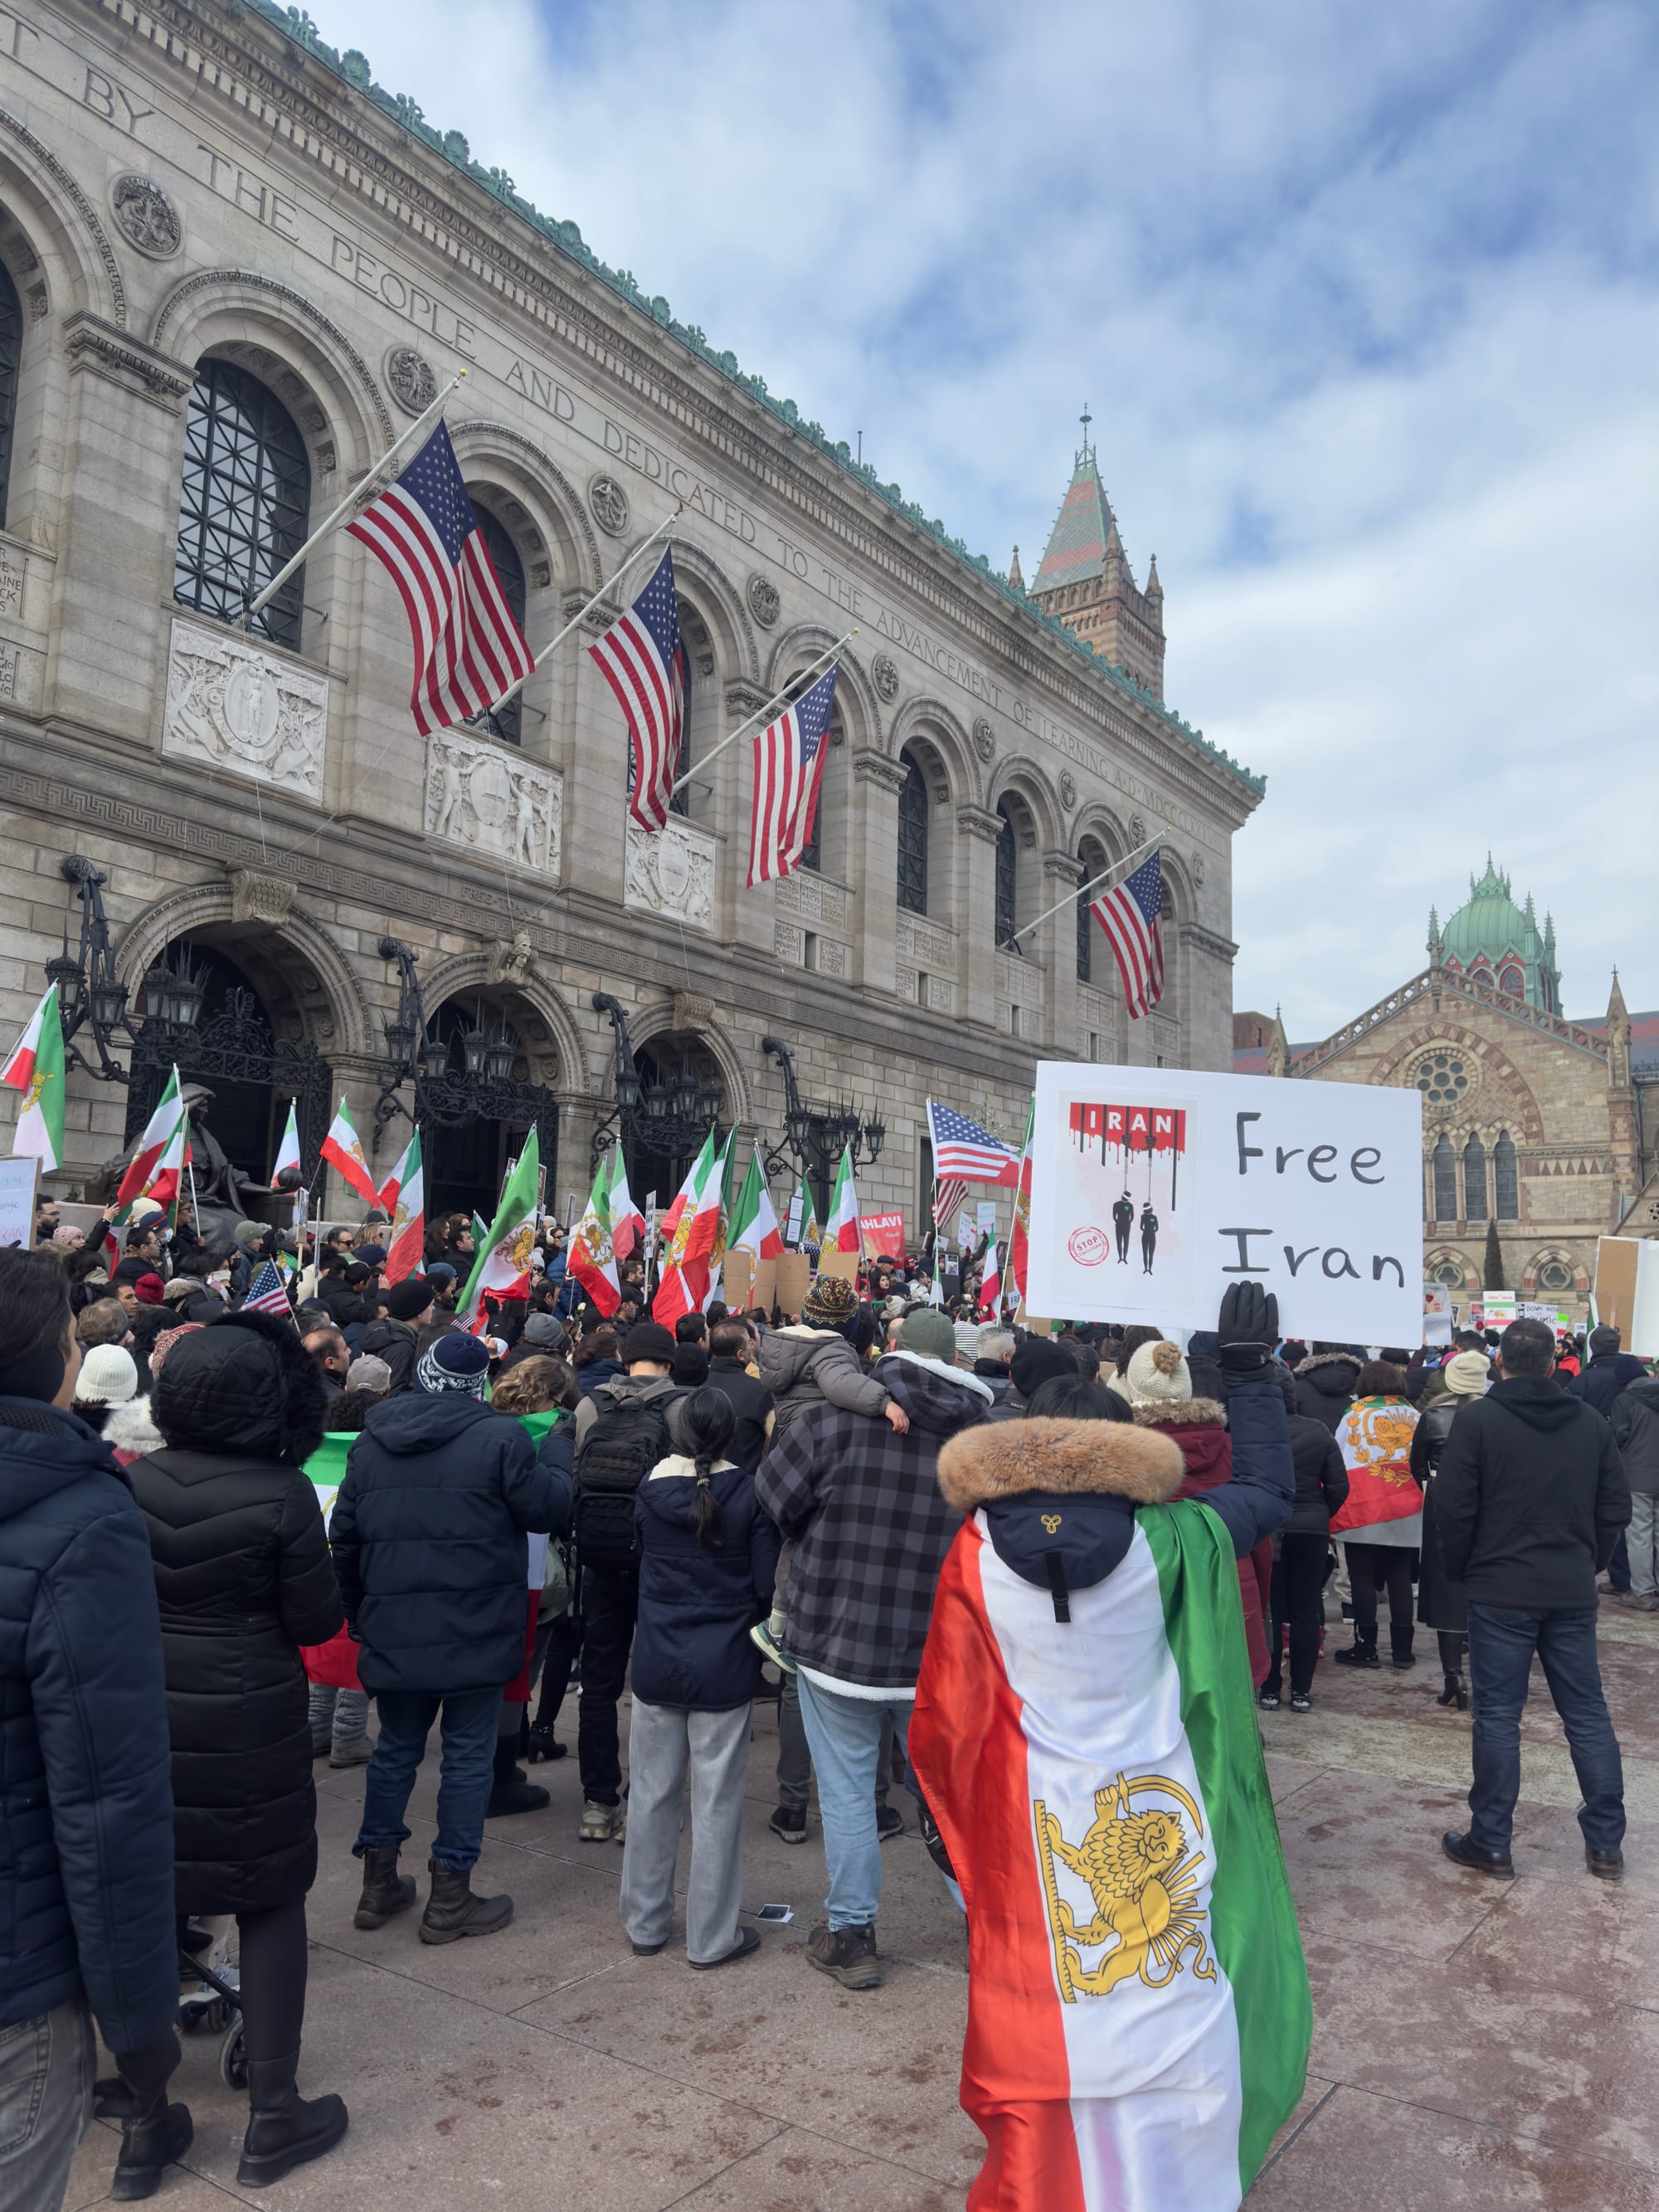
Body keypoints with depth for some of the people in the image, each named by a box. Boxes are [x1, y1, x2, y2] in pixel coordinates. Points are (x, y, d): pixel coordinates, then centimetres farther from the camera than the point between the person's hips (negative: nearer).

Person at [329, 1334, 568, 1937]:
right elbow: (545, 1510, -8)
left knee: (395, 1750, 19)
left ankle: (378, 1883, 28)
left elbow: (344, 1538, 10)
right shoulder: (500, 1438, -15)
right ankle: (450, 1897, 12)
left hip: (394, 1632, 5)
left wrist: (359, 1613, 21)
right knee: (468, 1756, 6)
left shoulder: (371, 1441, 5)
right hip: (475, 1634, -5)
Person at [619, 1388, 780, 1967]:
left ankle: (644, 1925, 27)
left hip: (656, 1663, 3)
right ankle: (711, 1938, 16)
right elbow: (767, 1582, -10)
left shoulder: (650, 1489, -4)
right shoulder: (749, 1494, -13)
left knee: (651, 1795, 15)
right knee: (716, 1803, 7)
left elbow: (639, 1557, 9)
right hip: (724, 1667, -3)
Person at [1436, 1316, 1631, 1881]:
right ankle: (1606, 1844, 20)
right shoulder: (1590, 1421, 4)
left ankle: (1491, 1843, 10)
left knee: (1497, 1716, 3)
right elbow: (1616, 1508, 8)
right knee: (1588, 1714, 13)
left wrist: (1459, 1569, 5)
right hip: (1573, 1593, 4)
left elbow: (1455, 1507, -11)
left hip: (1500, 1592, -4)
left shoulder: (1477, 1419, -10)